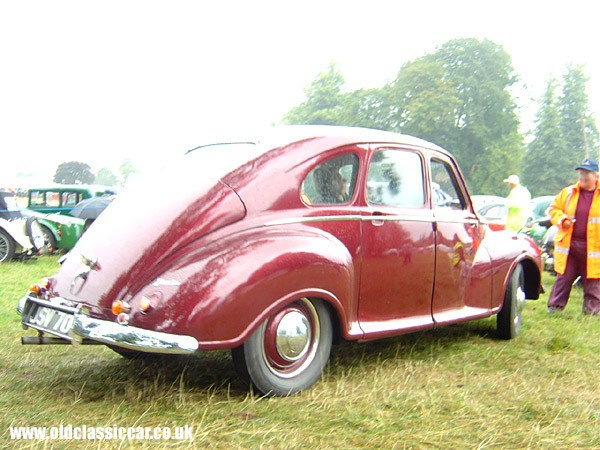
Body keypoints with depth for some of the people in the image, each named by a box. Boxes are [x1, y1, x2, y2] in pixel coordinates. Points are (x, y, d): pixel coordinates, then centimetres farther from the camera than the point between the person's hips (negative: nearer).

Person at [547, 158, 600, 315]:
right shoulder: (567, 193, 8)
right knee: (563, 277, 4)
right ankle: (555, 306, 14)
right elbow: (554, 209, 16)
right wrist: (561, 219, -4)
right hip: (568, 244, 2)